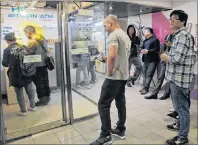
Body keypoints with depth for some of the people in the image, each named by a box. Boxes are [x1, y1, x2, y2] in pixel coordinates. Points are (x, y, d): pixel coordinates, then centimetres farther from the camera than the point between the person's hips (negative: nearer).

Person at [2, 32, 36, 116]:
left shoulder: (7, 50, -11)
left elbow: (4, 64, -7)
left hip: (16, 75, -3)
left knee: (19, 93, 9)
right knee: (30, 91, 17)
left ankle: (23, 111, 19)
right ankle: (32, 106, 30)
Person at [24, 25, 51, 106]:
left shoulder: (32, 41, -17)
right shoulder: (42, 38, 8)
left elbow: (29, 54, -13)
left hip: (37, 65, -8)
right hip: (44, 63, 8)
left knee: (38, 82, 3)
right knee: (45, 81, 15)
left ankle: (42, 100, 10)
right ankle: (47, 97, 26)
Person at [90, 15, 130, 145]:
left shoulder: (113, 35, -14)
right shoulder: (125, 35, 16)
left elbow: (112, 55, -29)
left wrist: (109, 72, -17)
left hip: (115, 76, -10)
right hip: (124, 75, 10)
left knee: (103, 104, -3)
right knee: (121, 102, 16)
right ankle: (121, 130, 28)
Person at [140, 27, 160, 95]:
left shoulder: (155, 40, -6)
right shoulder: (145, 40, 20)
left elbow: (157, 50, -15)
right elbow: (143, 47, 27)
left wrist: (148, 51, -22)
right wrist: (142, 50, 4)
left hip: (152, 60, -8)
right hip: (146, 60, 9)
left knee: (149, 75, -10)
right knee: (144, 74, 9)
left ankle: (146, 88, -7)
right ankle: (144, 87, 17)